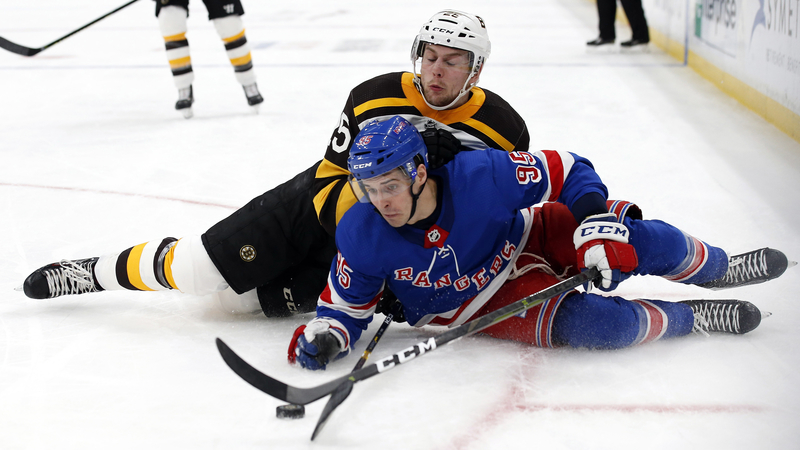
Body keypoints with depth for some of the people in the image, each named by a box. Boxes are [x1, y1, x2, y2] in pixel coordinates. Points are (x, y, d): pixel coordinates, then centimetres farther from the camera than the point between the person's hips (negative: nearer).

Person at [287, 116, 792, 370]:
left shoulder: (479, 174, -29)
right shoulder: (361, 237, -23)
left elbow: (568, 170, -18)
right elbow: (348, 306, -8)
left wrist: (598, 224, -30)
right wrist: (325, 332, -29)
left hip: (530, 241, 1)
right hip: (483, 305, 0)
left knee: (640, 241, -15)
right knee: (591, 326, -27)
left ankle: (718, 268, 22)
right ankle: (695, 317, 1)